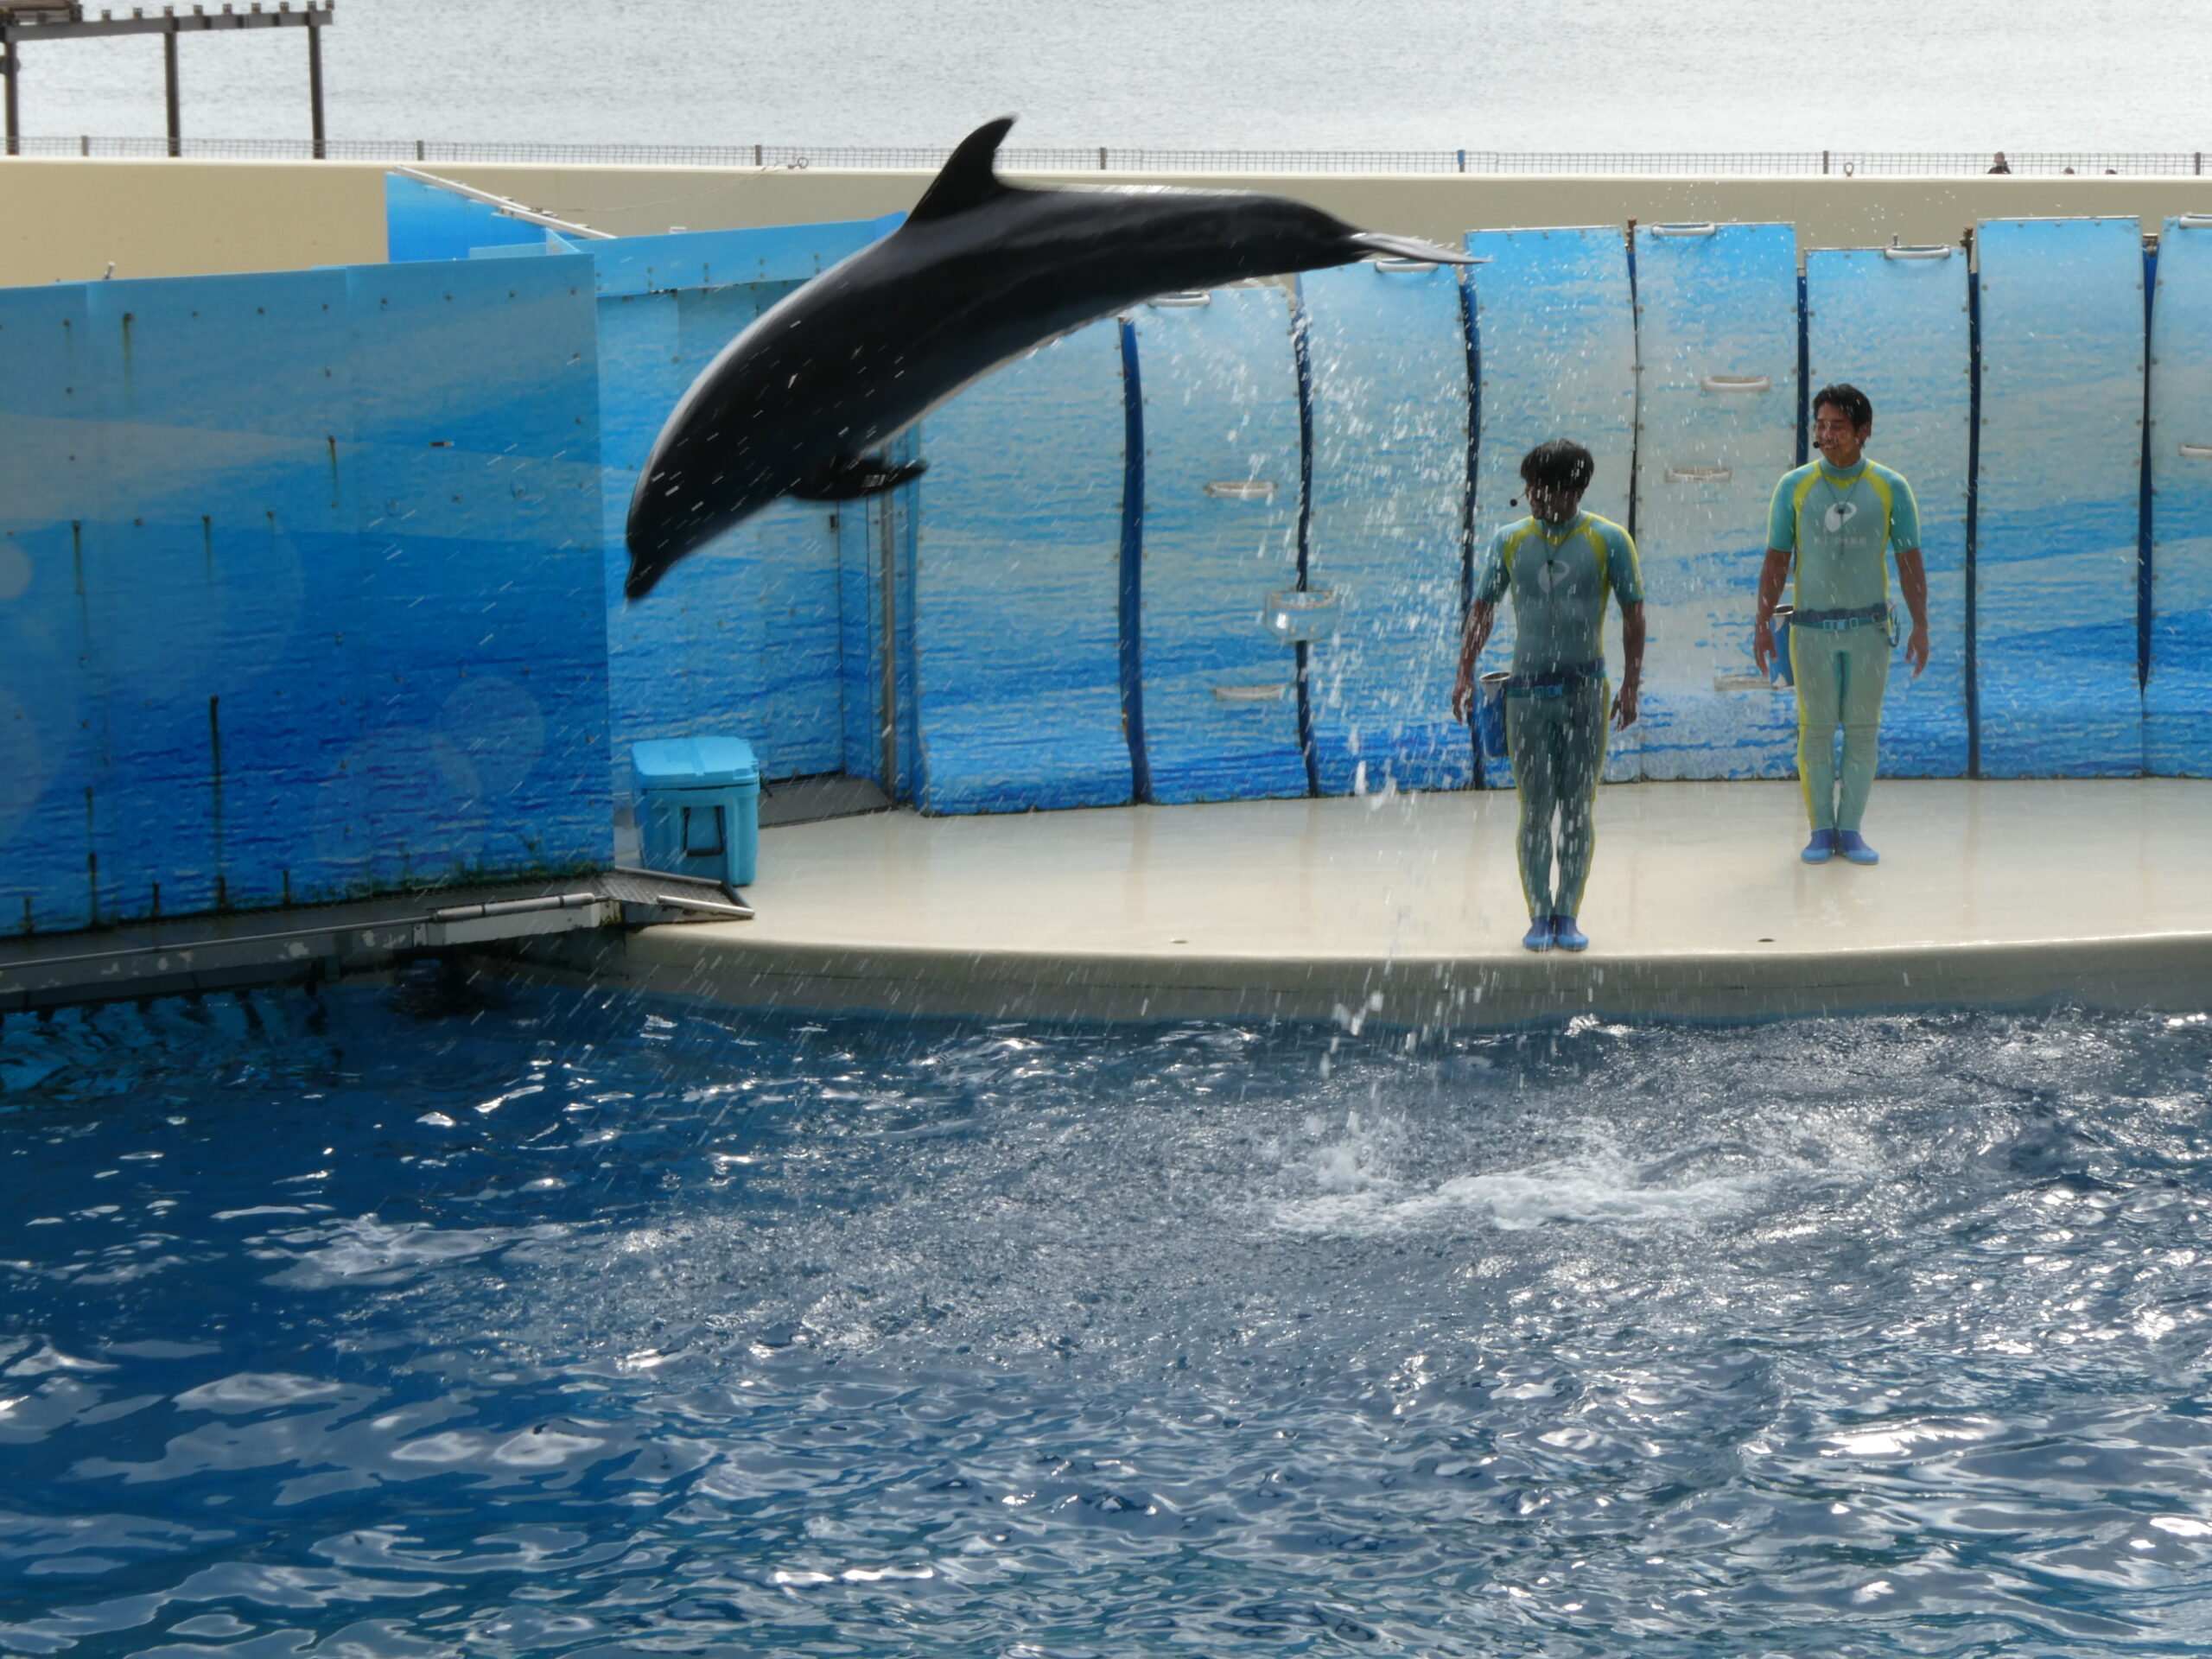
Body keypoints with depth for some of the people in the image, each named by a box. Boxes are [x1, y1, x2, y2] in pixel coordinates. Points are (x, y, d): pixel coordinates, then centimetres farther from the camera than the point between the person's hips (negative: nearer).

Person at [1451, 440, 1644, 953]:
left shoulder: (1608, 541, 0)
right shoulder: (1509, 541, 5)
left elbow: (1633, 615, 2)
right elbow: (1482, 609, 9)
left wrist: (1630, 685, -5)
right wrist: (1465, 674, 0)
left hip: (1585, 690, -1)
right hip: (1527, 690, 1)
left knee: (1578, 809, 1)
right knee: (1536, 809, 0)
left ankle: (1568, 914, 9)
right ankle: (1539, 915, 7)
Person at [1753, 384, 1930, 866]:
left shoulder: (1890, 488, 2)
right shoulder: (1794, 487, 2)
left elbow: (1910, 563, 5)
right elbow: (1776, 561, 5)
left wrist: (1920, 625, -1)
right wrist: (1763, 623, -1)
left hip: (1869, 627, 0)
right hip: (1811, 627, 0)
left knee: (1862, 731, 3)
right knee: (1815, 730, 1)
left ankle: (1850, 829, 11)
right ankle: (1821, 829, 10)